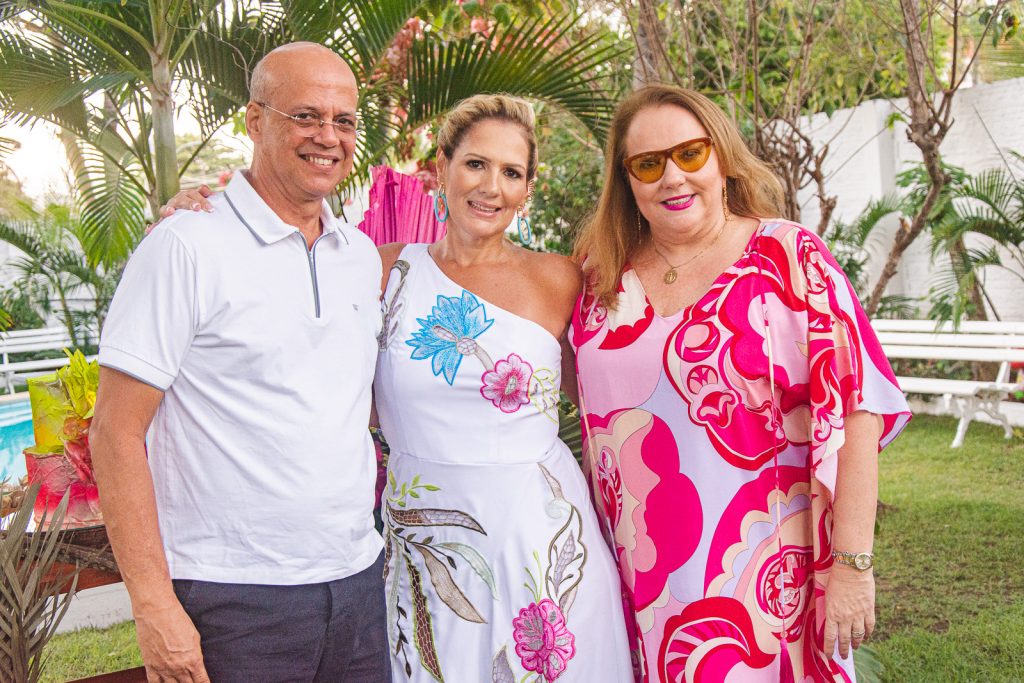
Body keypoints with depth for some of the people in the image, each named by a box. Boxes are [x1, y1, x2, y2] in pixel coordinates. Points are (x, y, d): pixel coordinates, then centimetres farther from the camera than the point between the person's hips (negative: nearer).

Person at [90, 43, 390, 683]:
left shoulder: (363, 256, 9)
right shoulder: (188, 248, -10)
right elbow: (117, 430, -11)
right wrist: (154, 605, -15)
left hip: (359, 581, 6)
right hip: (234, 599, -5)